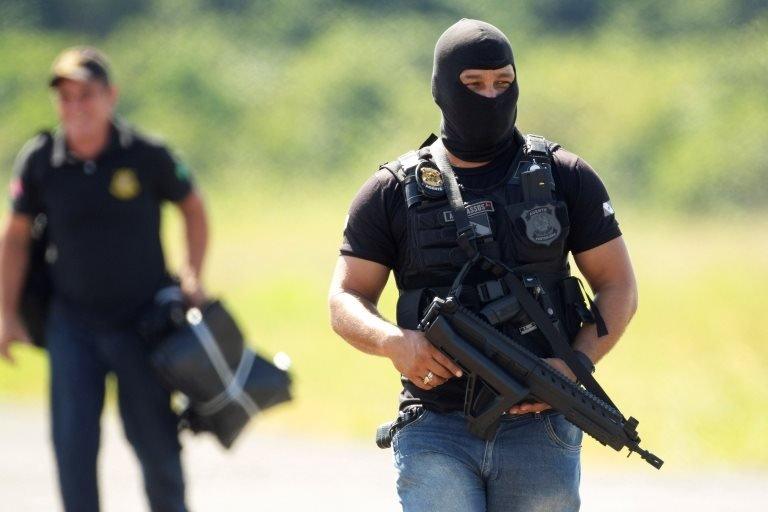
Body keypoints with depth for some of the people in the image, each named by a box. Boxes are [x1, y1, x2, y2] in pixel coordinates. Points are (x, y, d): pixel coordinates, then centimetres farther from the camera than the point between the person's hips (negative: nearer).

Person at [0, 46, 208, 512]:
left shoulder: (147, 156, -11)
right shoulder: (40, 160, -6)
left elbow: (193, 207, 7)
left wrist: (192, 278, -1)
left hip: (142, 320, -1)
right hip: (73, 323, 1)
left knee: (154, 439, 4)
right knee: (73, 441, -8)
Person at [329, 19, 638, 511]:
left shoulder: (564, 177, 7)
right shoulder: (394, 192, 6)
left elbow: (619, 286, 8)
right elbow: (345, 302, 6)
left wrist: (575, 366, -9)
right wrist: (393, 341, -17)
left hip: (538, 427, 1)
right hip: (436, 432, -1)